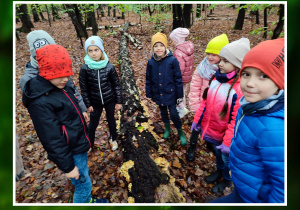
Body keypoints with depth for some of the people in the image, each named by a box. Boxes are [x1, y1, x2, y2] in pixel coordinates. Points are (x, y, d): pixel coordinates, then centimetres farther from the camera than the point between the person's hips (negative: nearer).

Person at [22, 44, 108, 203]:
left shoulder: (61, 86, 0)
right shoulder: (40, 102, -27)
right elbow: (52, 140, -24)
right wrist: (67, 166, -16)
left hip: (79, 144, 9)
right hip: (71, 152, -9)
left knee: (84, 174, 27)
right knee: (83, 185, 9)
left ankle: (87, 200, 53)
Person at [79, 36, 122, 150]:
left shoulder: (109, 67, -12)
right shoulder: (85, 68, -13)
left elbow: (116, 85, -4)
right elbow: (84, 88, -4)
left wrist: (119, 101, -2)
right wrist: (88, 104, -2)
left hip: (109, 100, 1)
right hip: (95, 102, 0)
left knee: (111, 120, 18)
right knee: (93, 123, 12)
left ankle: (113, 139, 43)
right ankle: (89, 144, 36)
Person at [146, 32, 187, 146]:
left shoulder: (172, 60, -15)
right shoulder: (151, 62, -5)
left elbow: (178, 79, -9)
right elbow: (148, 80, 5)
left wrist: (179, 95, -7)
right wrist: (149, 94, 9)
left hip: (170, 94, -4)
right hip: (158, 94, 4)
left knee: (173, 114, 0)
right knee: (163, 112, 20)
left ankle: (180, 132, 26)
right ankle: (167, 128, 46)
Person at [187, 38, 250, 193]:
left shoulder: (241, 88, -26)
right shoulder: (216, 78, -4)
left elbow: (237, 119, -24)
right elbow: (206, 102, 4)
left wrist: (228, 142, -19)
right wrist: (197, 120, 9)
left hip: (224, 133, -5)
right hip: (210, 129, 6)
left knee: (226, 157, 19)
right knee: (217, 153, 28)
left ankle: (227, 180, 47)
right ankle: (219, 171, 55)